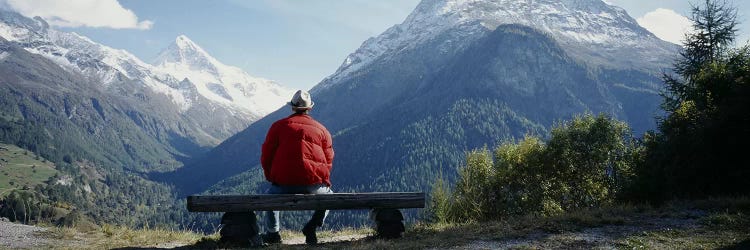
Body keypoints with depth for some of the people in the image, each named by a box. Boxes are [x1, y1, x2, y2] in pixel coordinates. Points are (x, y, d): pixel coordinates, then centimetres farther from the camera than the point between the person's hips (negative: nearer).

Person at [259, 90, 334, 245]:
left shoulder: (279, 126, 10)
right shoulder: (322, 130, 14)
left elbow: (266, 157, 8)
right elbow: (328, 161, 12)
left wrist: (271, 178, 23)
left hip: (284, 183, 0)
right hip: (314, 183, 0)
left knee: (271, 196, 33)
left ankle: (273, 233, 27)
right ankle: (311, 227, 12)